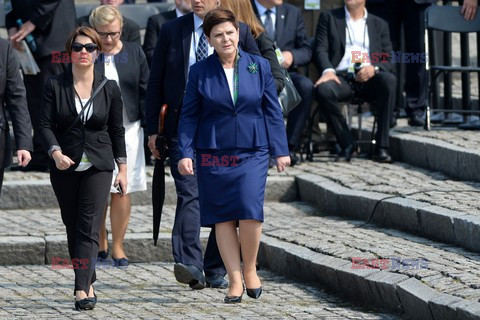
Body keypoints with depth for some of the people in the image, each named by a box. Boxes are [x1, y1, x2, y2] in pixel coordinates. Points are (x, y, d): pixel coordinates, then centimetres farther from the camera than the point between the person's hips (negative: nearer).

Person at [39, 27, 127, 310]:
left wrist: (123, 168, 5)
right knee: (72, 227, 8)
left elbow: (117, 130, 8)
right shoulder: (55, 85, 1)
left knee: (89, 228, -11)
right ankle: (88, 283, 21)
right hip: (65, 167, 1)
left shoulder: (109, 88, 3)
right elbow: (46, 125, -3)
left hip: (98, 167, -1)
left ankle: (82, 290, -19)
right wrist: (55, 152, -20)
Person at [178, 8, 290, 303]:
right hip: (213, 155, 0)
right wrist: (185, 153, -3)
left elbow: (273, 111, 9)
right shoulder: (199, 72, 3)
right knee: (223, 217, -1)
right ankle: (235, 280, 6)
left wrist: (280, 150, 6)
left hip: (252, 153, 0)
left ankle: (250, 269, 7)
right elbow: (189, 116, 6)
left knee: (250, 210, -15)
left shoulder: (259, 66, 5)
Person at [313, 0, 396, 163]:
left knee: (389, 80, -33)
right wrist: (328, 70, -17)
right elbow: (320, 50, 5)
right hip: (341, 77, -1)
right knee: (323, 90, -35)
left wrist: (374, 68, -11)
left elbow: (389, 60, 13)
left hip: (369, 78, 1)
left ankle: (381, 146, -31)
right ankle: (347, 143, -17)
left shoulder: (379, 24, 20)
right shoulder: (329, 18, 17)